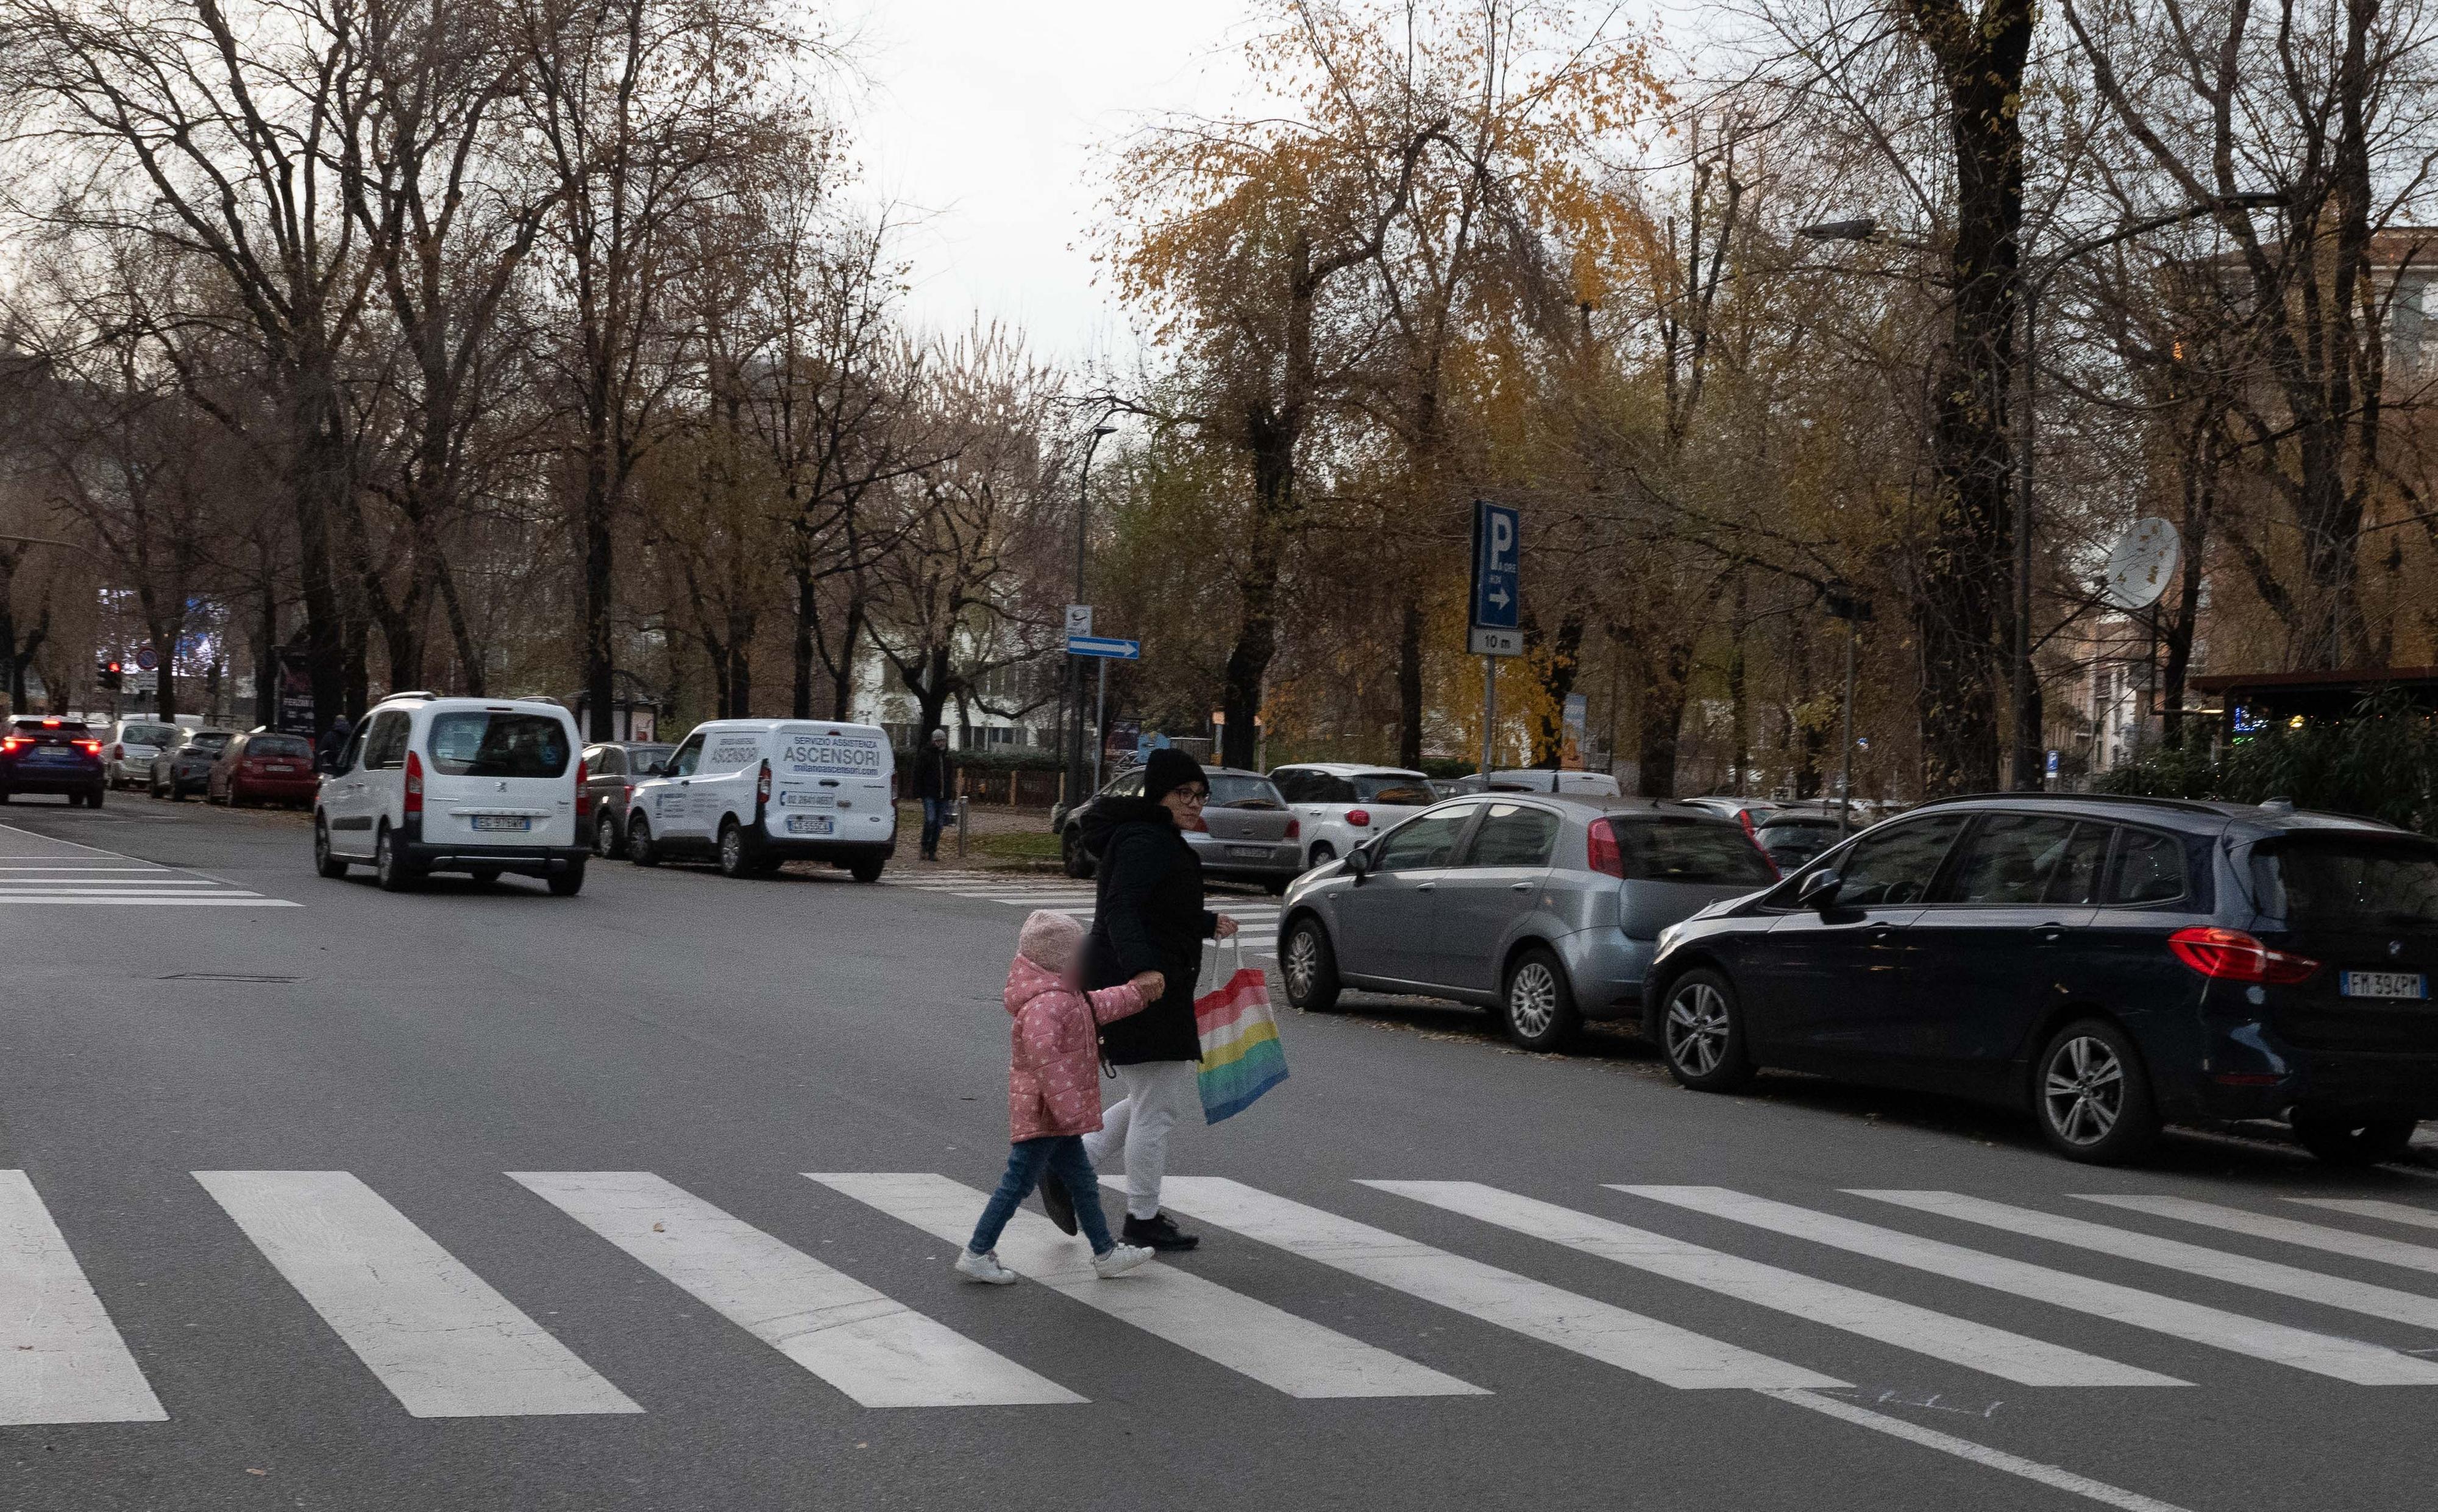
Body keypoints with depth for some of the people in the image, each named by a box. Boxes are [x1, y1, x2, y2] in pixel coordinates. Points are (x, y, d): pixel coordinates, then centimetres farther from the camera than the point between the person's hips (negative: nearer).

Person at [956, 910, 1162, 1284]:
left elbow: (1097, 1007, 31)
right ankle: (977, 1255, 4)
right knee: (1018, 1183, -3)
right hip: (1043, 1114, -11)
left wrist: (1136, 993, 34)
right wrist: (1067, 1104, -35)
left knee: (1084, 1183, 16)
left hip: (1058, 1117, 11)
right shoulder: (1047, 1003, -22)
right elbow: (1042, 1050, -35)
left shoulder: (1064, 995, 12)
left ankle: (1106, 1253, 23)